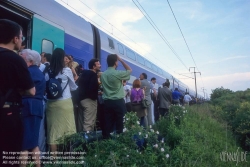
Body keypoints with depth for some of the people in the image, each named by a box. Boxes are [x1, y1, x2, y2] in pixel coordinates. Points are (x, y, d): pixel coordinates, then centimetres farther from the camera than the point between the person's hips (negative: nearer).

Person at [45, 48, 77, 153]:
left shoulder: (48, 71, 1)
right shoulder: (66, 70, -6)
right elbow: (73, 87, 7)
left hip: (51, 103, 3)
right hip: (64, 103, -3)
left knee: (53, 130, 7)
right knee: (67, 129, 7)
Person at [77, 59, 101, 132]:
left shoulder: (84, 73, 15)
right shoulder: (93, 74, -12)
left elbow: (79, 84, 18)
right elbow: (93, 87, -24)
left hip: (82, 98, 9)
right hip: (90, 99, -9)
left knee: (82, 122, 15)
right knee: (89, 123, -9)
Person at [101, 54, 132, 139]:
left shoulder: (103, 74, 7)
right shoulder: (118, 73, -10)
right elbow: (130, 70, 5)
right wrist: (121, 60, 5)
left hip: (107, 102, 6)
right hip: (118, 102, -5)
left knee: (108, 124, 7)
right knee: (119, 123, 2)